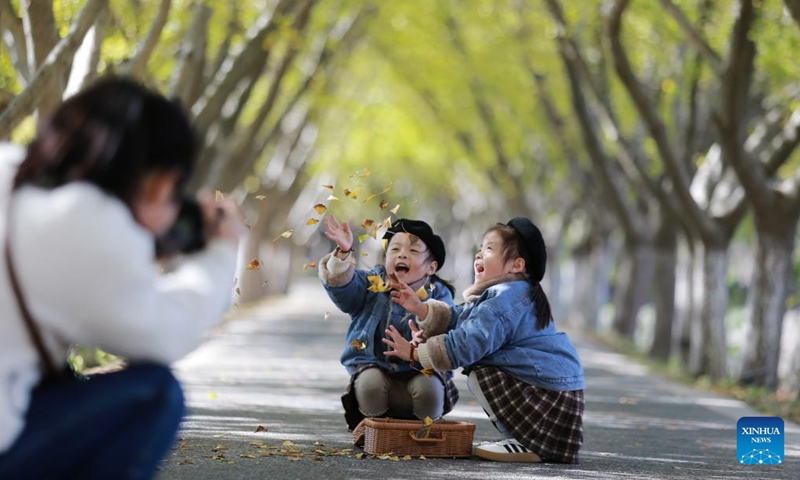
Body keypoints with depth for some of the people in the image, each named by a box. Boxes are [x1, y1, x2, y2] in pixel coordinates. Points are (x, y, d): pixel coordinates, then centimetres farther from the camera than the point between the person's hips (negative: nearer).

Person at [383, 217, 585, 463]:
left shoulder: (504, 301, -18)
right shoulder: (506, 295, 16)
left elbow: (466, 344, -20)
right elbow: (458, 318, 20)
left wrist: (414, 352, -11)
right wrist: (419, 308, 9)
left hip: (549, 393, -11)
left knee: (478, 376, -14)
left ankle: (528, 444, -12)